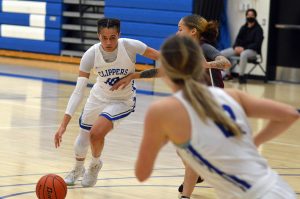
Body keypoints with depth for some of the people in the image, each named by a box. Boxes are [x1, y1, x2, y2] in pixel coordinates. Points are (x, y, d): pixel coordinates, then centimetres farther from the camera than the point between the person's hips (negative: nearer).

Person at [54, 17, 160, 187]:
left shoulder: (130, 46, -29)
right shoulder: (91, 55, -26)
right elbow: (79, 91, -27)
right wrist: (64, 124, -33)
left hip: (123, 101, -3)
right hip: (99, 97, 3)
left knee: (96, 133, -22)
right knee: (83, 137, 13)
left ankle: (95, 165, 12)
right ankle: (78, 169, 48)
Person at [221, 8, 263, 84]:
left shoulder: (258, 29, -5)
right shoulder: (243, 28, 14)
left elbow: (257, 44, -14)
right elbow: (238, 39, 11)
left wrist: (244, 48, -25)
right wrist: (236, 47, -13)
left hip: (253, 51, -6)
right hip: (240, 48, 6)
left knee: (243, 54, -43)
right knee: (222, 53, -9)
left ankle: (241, 76, -28)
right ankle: (228, 74, 0)